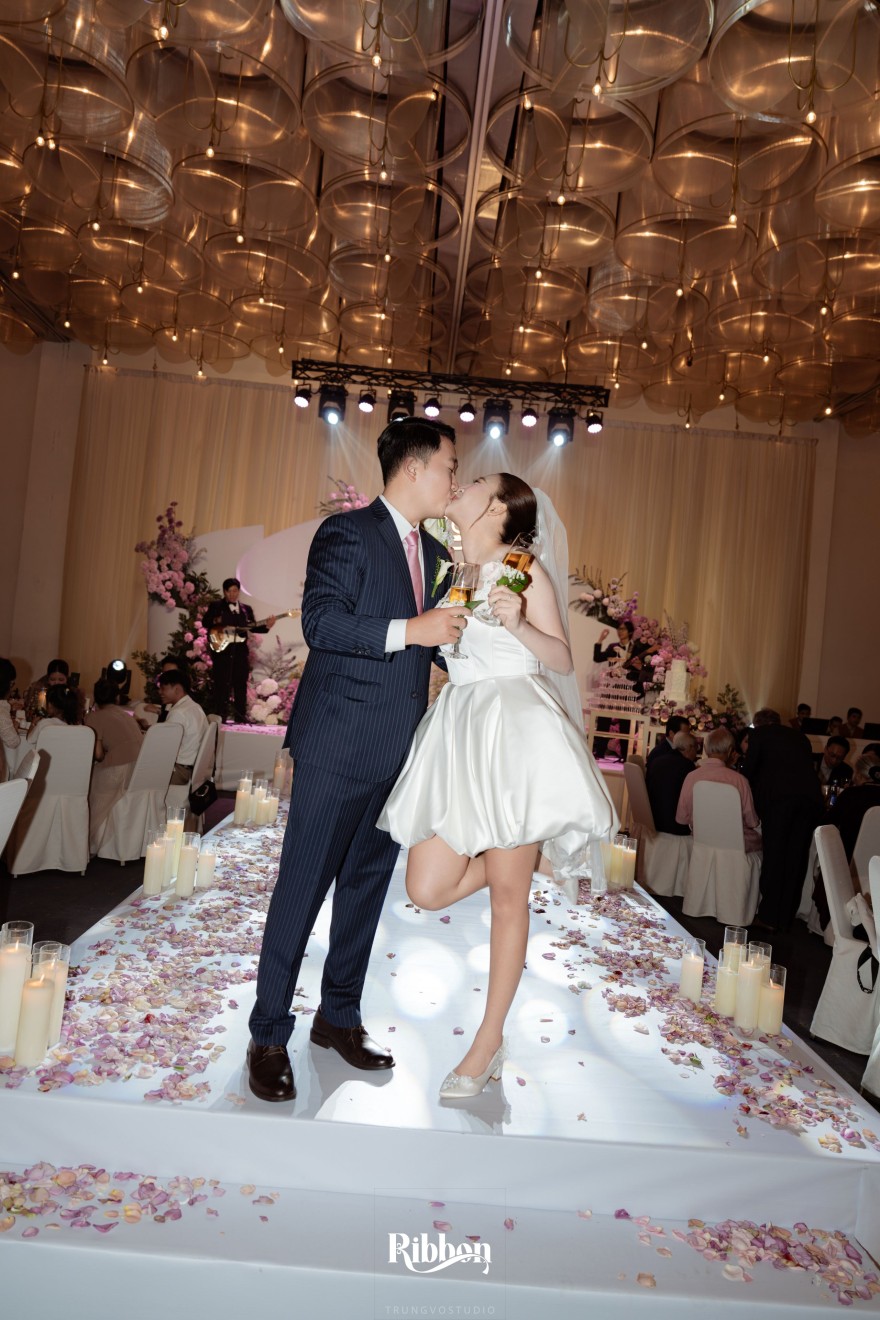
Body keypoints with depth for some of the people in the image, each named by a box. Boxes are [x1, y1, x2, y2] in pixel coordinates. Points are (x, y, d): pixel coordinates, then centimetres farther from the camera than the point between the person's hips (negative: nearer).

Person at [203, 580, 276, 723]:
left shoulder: (246, 608, 16)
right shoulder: (215, 606, 6)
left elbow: (253, 627, 10)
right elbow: (205, 622, -3)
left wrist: (267, 626, -7)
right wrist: (215, 622, -23)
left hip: (240, 650, 4)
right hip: (222, 648, -4)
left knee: (241, 685, 7)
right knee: (221, 685, -4)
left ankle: (240, 719, 13)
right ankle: (220, 718, -1)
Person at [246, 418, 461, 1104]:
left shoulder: (435, 553, 16)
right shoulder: (347, 532, -7)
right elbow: (320, 621, -19)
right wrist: (410, 630, -24)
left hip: (398, 750, 7)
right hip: (338, 745, -7)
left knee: (367, 886, 15)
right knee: (303, 887, 2)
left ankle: (339, 1016, 31)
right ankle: (269, 1035, 18)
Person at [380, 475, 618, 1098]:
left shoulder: (523, 568, 1)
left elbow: (561, 658, -3)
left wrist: (517, 624, -18)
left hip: (515, 725, -5)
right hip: (458, 726, 6)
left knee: (507, 891, 1)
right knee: (428, 890, -1)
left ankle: (490, 1041, 17)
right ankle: (518, 855, 26)